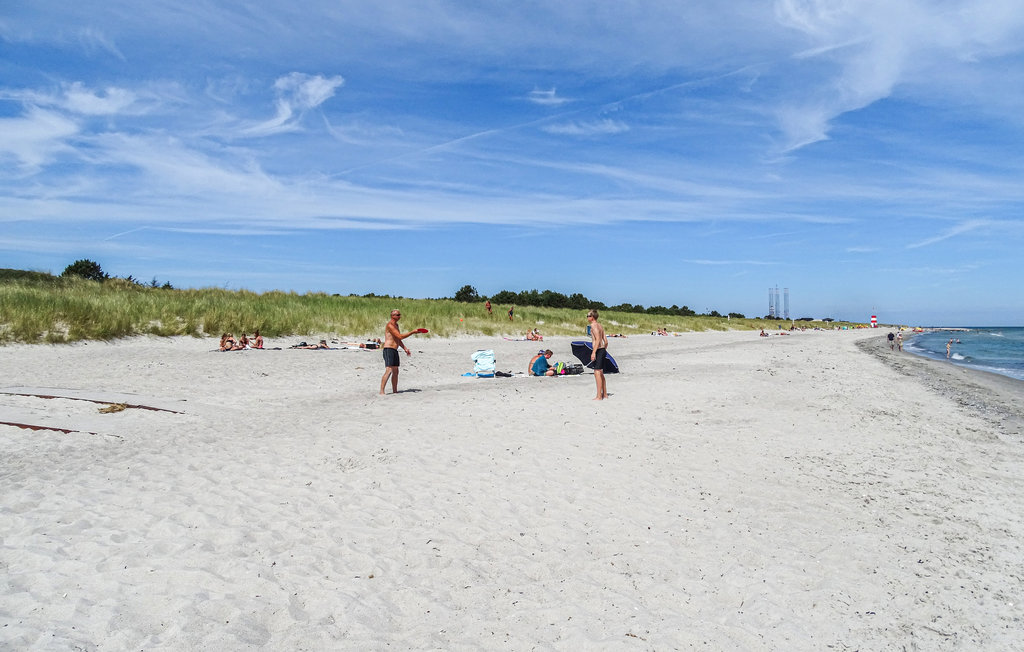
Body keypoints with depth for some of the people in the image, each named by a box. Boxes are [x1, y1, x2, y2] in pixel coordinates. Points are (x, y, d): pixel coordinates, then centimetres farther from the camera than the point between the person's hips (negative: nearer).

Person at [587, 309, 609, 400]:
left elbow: (598, 339, -21)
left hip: (598, 350, -10)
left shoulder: (593, 325, -11)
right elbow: (606, 341, 18)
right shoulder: (600, 325, 17)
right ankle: (605, 394, 22)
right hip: (602, 350, 10)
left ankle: (599, 396, -9)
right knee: (601, 373, 16)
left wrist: (594, 352, -24)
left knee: (597, 373, -8)